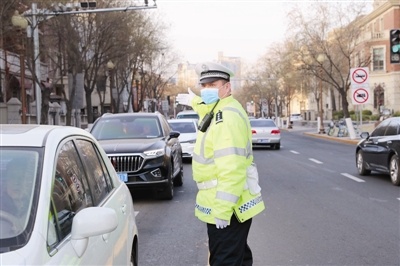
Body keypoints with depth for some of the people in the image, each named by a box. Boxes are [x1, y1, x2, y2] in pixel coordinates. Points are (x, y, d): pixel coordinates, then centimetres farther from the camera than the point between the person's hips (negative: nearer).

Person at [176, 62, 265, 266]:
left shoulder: (228, 116, -21)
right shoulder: (219, 110, 12)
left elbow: (232, 169, -29)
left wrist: (222, 209, -31)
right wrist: (194, 101, 56)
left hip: (226, 207, -11)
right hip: (223, 204, 11)